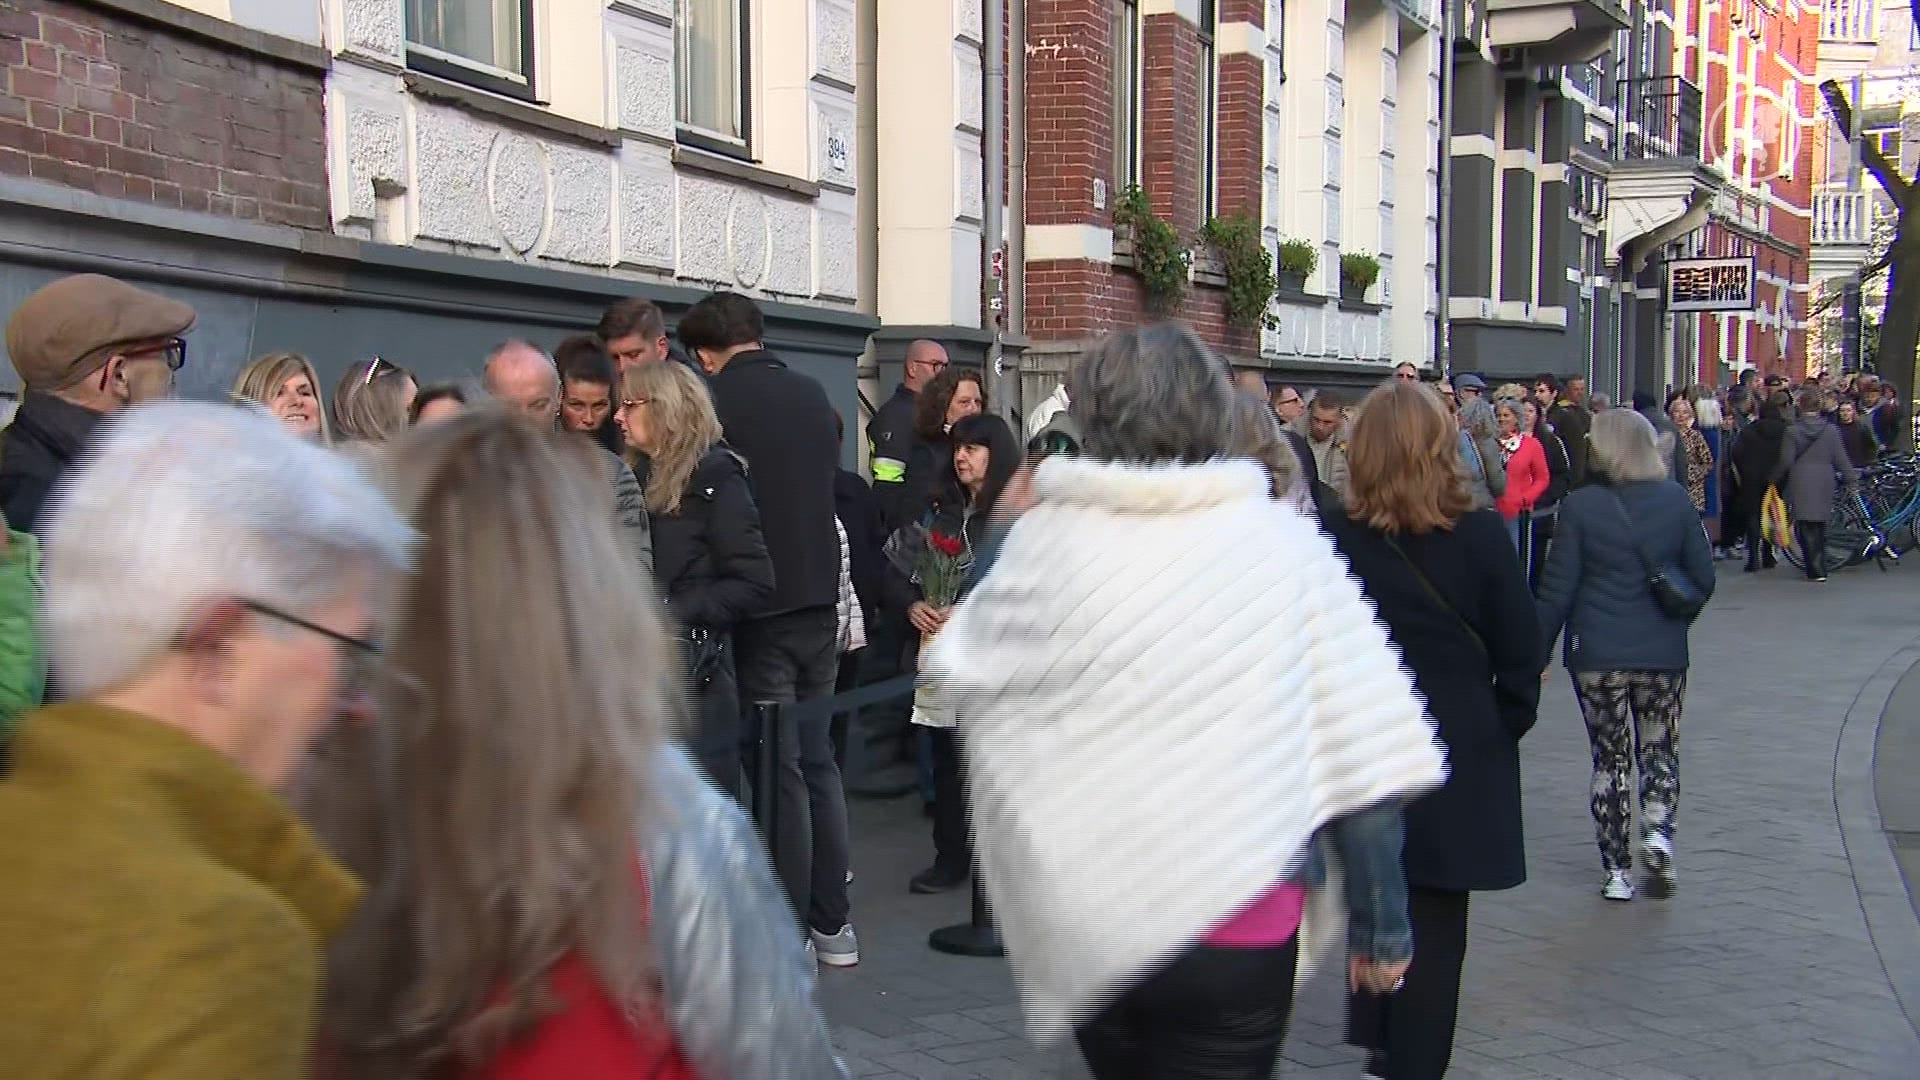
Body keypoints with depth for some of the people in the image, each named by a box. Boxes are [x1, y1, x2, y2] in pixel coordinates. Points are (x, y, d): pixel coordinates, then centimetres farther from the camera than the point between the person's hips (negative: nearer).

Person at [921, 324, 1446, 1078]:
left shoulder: (1043, 541, -7)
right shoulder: (1283, 543, -8)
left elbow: (954, 667, 9)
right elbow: (1369, 758, -8)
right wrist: (1381, 926, 2)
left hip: (1087, 923, 2)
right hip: (1238, 929, -2)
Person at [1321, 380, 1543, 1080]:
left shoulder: (1332, 538, -11)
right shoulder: (1479, 536, -13)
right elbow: (1521, 656, -7)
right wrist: (1501, 729, 8)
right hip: (1460, 756, -2)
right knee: (1435, 919, 9)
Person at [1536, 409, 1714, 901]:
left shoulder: (1580, 507, -10)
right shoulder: (1677, 501, -3)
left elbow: (1556, 590, -8)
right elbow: (1703, 579, 3)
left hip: (1597, 655, -1)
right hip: (1663, 654, 2)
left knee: (1610, 759, 10)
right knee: (1660, 752, 17)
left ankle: (1617, 870, 13)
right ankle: (1658, 833, -7)